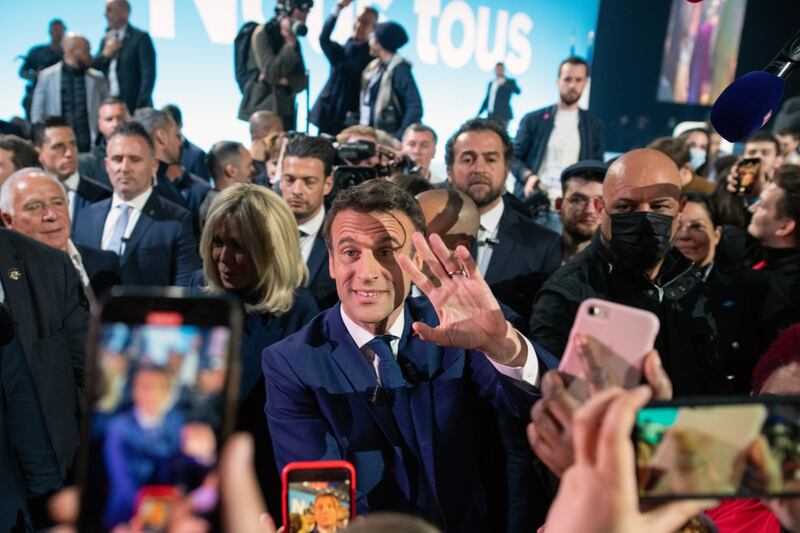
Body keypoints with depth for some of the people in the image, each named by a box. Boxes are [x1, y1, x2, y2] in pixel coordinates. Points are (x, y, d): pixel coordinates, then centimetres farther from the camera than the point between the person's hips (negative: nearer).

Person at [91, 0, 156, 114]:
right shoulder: (106, 40, 18)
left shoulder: (140, 37, -2)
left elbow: (148, 74, -8)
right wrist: (104, 54, -5)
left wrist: (142, 107, -15)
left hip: (134, 106, -5)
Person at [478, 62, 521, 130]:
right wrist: (479, 113, 18)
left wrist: (504, 83, -29)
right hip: (491, 116, 5)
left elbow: (517, 91, -16)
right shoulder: (491, 83, 21)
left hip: (503, 115, -5)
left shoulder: (510, 82, 3)